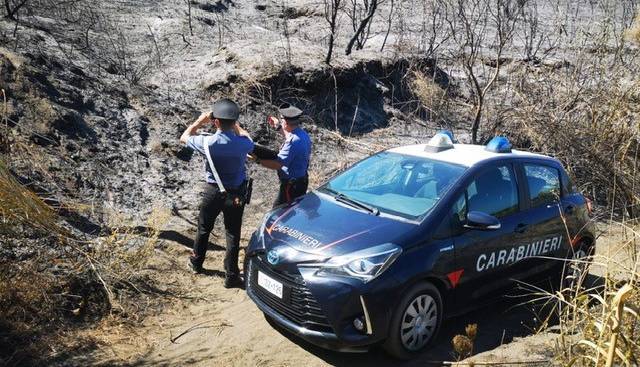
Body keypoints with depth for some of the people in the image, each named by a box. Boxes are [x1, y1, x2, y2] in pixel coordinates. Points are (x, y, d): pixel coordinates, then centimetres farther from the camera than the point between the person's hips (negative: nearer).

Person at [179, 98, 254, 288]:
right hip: (236, 193, 0)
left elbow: (184, 137, 0)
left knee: (203, 229, 21)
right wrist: (235, 125, 14)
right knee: (233, 234, 10)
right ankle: (231, 276, 17)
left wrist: (200, 121, 8)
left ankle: (196, 263, 41)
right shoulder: (243, 143, -19)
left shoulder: (208, 143, -21)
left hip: (213, 191, 0)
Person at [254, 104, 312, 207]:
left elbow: (277, 164, -29)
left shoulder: (293, 142, -30)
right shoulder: (303, 134, 1)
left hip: (291, 184, -10)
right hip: (302, 180, 10)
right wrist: (278, 127, 25)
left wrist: (258, 160, -20)